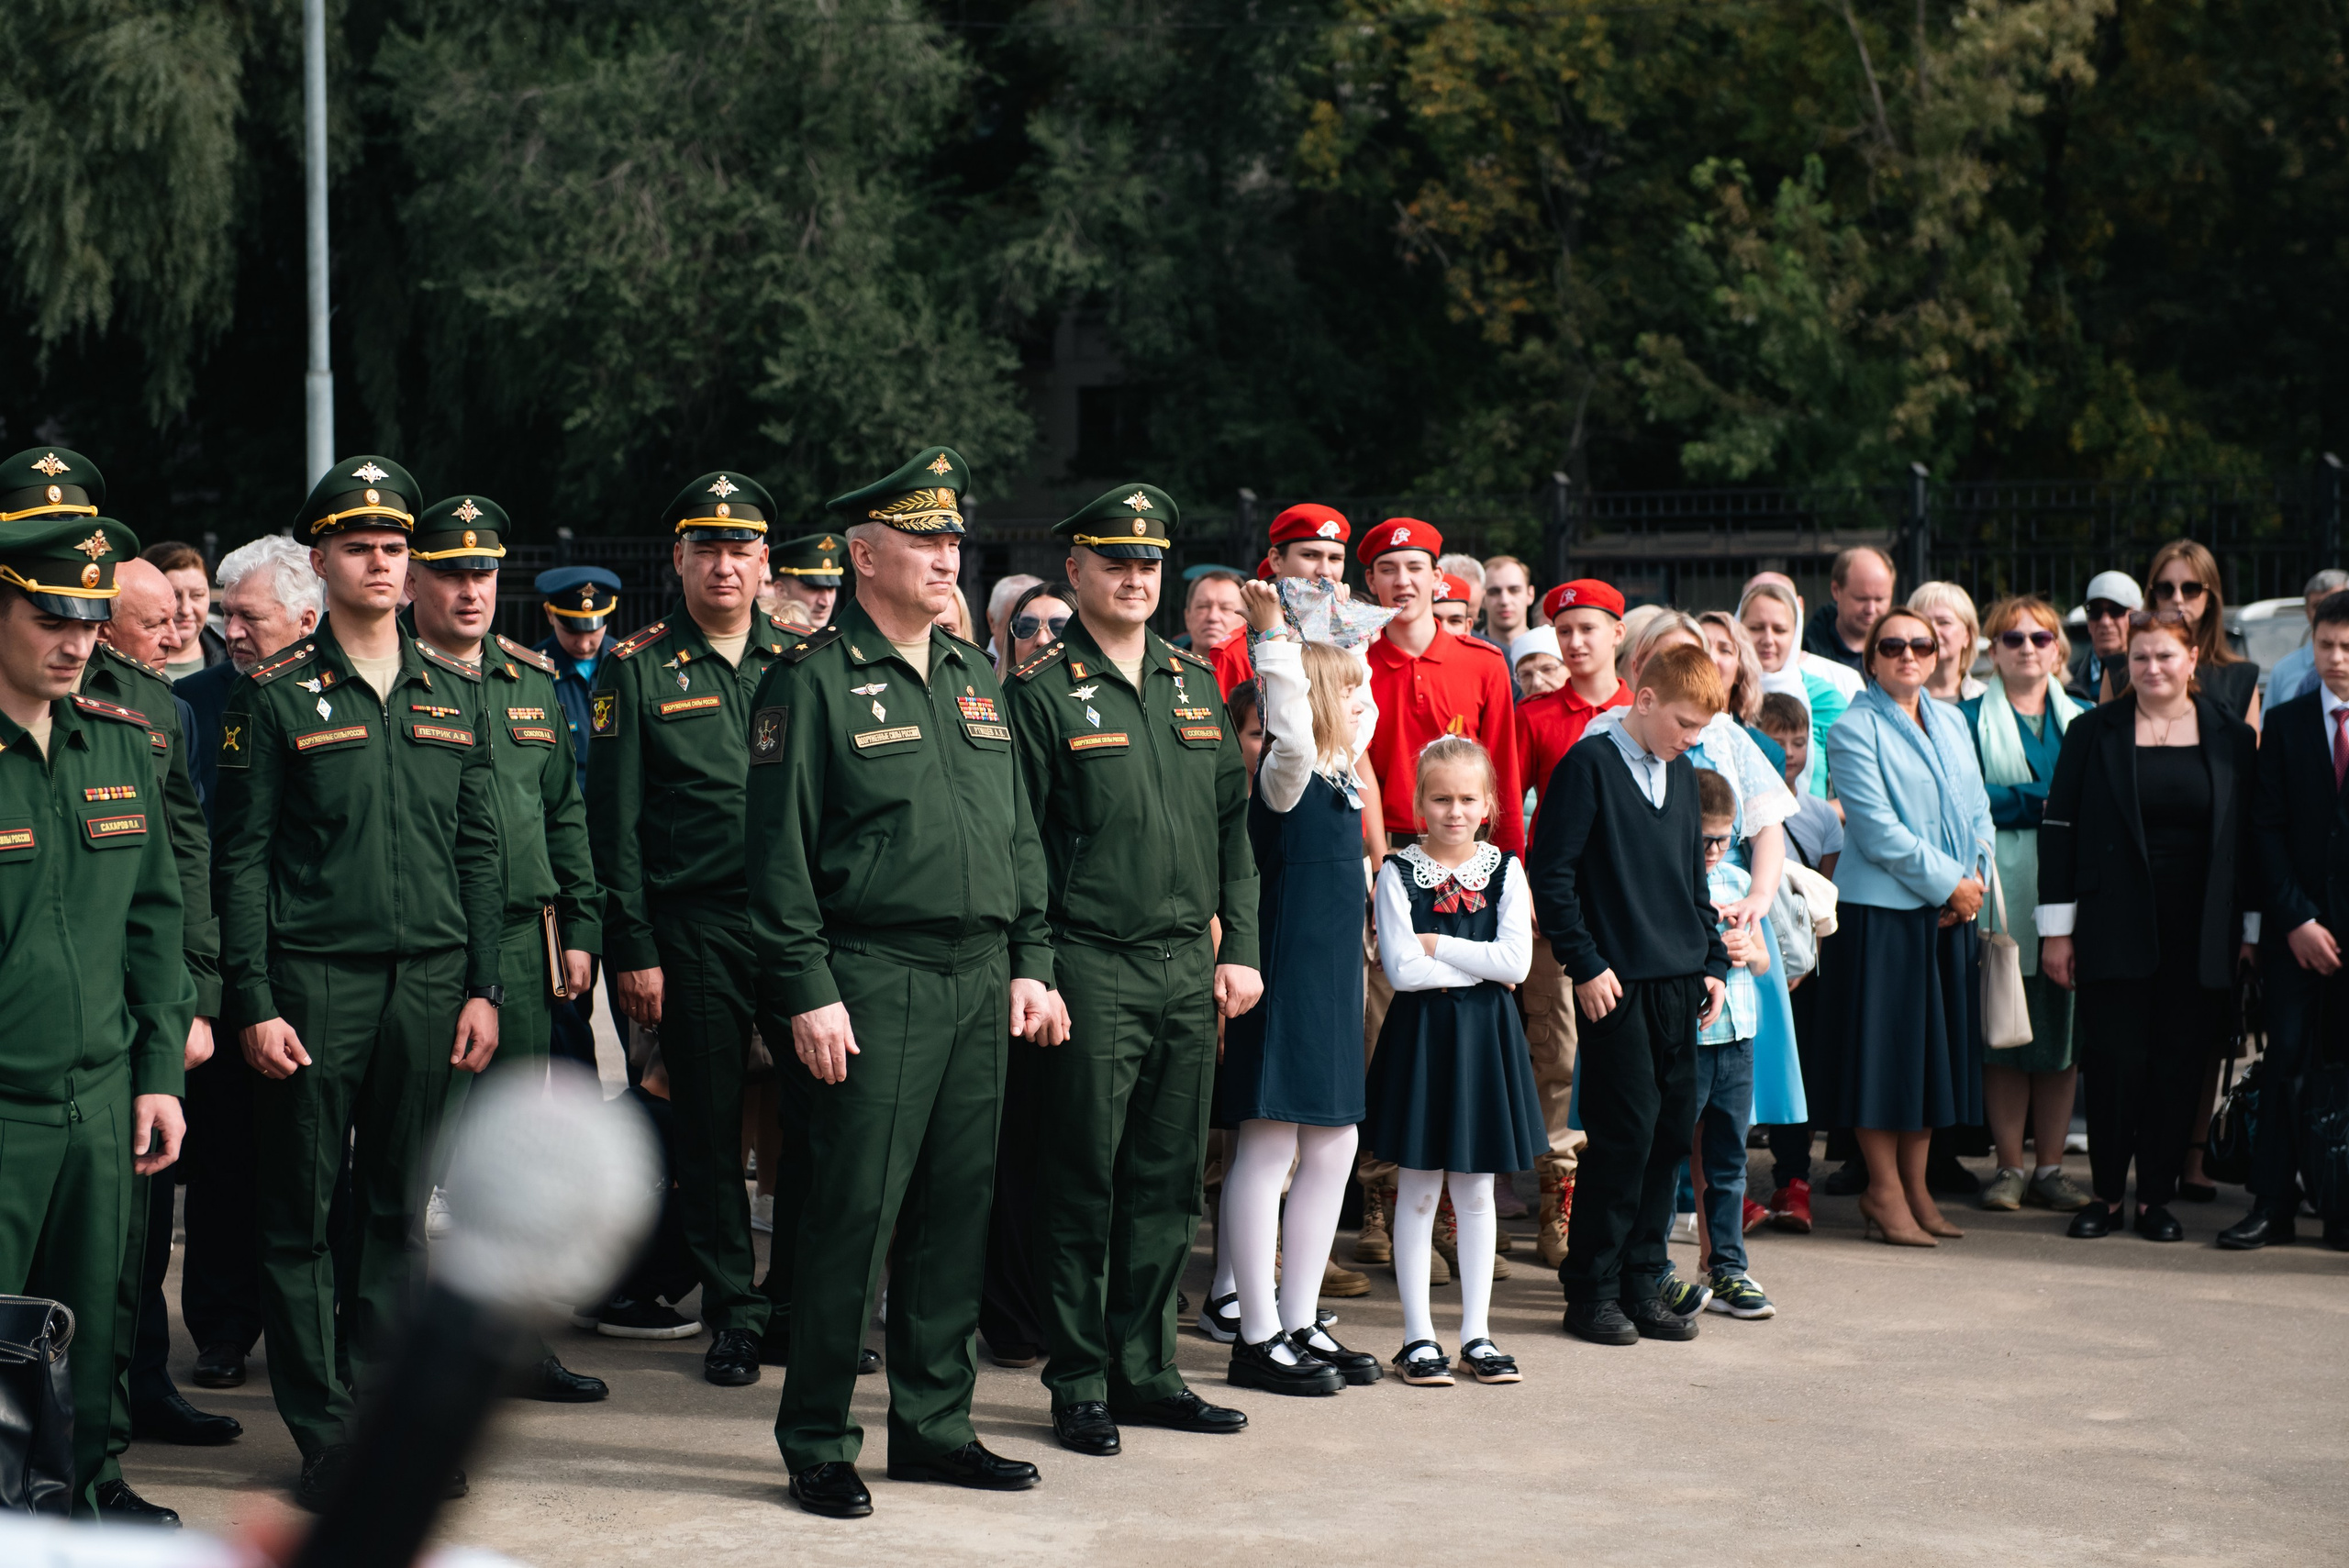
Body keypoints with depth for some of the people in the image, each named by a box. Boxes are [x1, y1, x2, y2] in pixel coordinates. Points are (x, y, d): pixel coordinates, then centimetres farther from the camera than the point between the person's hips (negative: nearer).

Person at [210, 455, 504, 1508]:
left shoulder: (456, 692, 11)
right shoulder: (276, 696, -1)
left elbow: (478, 850, 13)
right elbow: (241, 858, -3)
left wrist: (481, 987, 6)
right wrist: (254, 1003, -10)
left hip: (429, 981, 4)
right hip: (315, 981, -3)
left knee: (398, 1210, 8)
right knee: (302, 1213, 1)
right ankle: (324, 1432, 8)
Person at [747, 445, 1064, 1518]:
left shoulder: (975, 677, 16)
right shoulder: (813, 681, -6)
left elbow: (1019, 833, 19)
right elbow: (780, 852, -9)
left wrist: (1030, 964, 11)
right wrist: (808, 991, -14)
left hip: (979, 982, 7)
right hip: (872, 980, -7)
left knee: (958, 1209, 10)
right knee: (852, 1212, -4)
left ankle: (934, 1425, 20)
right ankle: (817, 1446, 5)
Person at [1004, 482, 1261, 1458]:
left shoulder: (1194, 682, 13)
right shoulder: (1042, 690, -4)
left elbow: (1231, 821, 16)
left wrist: (1240, 948, 9)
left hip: (1190, 965, 5)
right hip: (1091, 966, -5)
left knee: (1168, 1182, 9)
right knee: (1084, 1179, 0)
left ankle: (1144, 1369, 18)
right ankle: (1079, 1385, 8)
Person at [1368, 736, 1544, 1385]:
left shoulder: (1505, 871, 3)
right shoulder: (1399, 872, -4)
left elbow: (1516, 962, -9)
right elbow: (1402, 967, -14)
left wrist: (1437, 946, -12)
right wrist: (1479, 961, -11)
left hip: (1485, 1038, 2)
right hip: (1421, 1034, -2)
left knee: (1476, 1190, 10)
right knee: (1418, 1191, 2)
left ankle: (1477, 1332, 16)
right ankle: (1418, 1336, 8)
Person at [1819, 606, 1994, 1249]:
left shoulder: (1951, 722, 13)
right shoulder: (1854, 729, -8)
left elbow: (1976, 807, 14)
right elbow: (1878, 829, -15)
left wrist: (1974, 877, -2)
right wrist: (1949, 883, -14)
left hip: (1949, 910, 7)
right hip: (1880, 909, -7)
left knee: (1937, 1045, 9)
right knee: (1884, 1042, -3)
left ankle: (1915, 1184, 17)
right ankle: (1884, 1190, 6)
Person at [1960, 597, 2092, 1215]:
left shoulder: (2082, 719, 17)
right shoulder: (1972, 717, 7)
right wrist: (2044, 803, -14)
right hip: (2003, 890, -3)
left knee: (2063, 1028, 2)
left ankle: (2049, 1166, 7)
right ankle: (2010, 1166, 3)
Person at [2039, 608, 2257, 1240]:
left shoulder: (2231, 737, 7)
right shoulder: (2094, 732, 3)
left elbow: (2249, 837, 9)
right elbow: (2058, 827, 2)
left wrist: (2252, 931, 5)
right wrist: (2056, 929, -2)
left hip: (2199, 931, 1)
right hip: (2114, 924, -1)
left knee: (2180, 1062, 3)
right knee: (2115, 1059, -2)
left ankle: (2157, 1196, 12)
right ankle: (2107, 1193, 10)